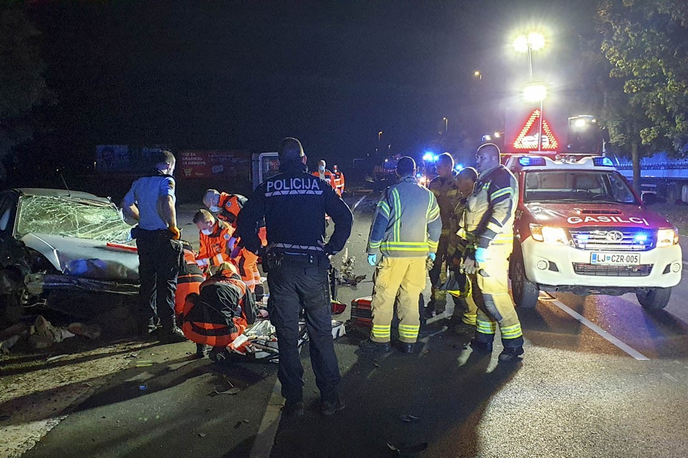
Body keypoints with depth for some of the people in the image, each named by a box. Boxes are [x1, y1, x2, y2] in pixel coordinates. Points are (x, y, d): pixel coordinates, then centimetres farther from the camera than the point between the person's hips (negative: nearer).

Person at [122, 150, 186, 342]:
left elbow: (126, 204, 20)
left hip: (143, 237, 7)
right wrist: (173, 227, -18)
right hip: (162, 238, -7)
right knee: (166, 283, -3)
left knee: (147, 281, 15)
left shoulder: (139, 182, 12)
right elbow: (166, 202, -28)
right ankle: (169, 328, -2)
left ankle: (150, 322, 25)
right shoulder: (167, 180, -10)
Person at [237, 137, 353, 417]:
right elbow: (345, 217, -4)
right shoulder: (319, 186, 4)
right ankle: (330, 397, 15)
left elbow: (245, 221, -1)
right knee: (321, 333, 8)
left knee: (287, 335, 8)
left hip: (280, 268, 1)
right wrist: (332, 248, 4)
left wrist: (258, 249, 9)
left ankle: (294, 400, 15)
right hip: (314, 266, 0)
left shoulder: (268, 188, 5)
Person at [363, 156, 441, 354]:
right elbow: (436, 225, 12)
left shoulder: (391, 192, -4)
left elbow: (379, 222, -5)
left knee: (384, 296, 4)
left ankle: (380, 339, 8)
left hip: (394, 252, -4)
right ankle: (408, 341, 14)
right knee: (411, 298, 10)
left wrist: (372, 250, 1)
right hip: (419, 253, 4)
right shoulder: (428, 195, 8)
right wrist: (432, 249, 24)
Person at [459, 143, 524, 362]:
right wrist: (471, 247, 24)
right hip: (479, 246, 10)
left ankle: (514, 344, -5)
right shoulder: (483, 181, 24)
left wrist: (483, 244, -26)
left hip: (492, 246, -10)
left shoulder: (501, 177, -9)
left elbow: (501, 211, -22)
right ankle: (483, 340, 22)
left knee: (493, 294, -13)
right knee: (480, 294, 13)